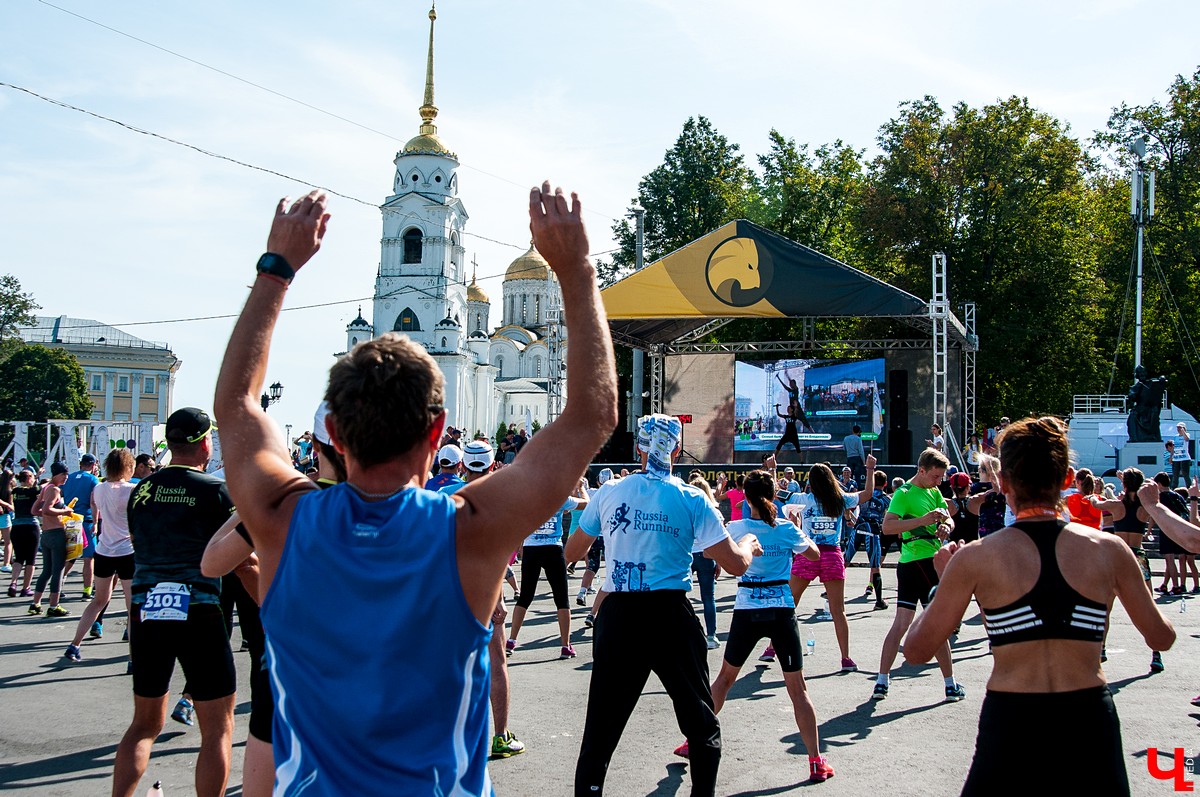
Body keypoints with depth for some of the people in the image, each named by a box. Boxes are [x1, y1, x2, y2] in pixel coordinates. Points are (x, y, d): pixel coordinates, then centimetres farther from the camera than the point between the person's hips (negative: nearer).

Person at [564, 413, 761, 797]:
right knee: (701, 723, 14)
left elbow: (572, 553, 16)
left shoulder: (609, 493, 3)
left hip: (618, 617, 2)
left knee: (602, 723, 9)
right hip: (671, 617, -2)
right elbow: (736, 564, -3)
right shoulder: (692, 500, -3)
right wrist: (749, 543, 19)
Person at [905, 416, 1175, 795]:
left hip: (1010, 725, -1)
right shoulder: (1109, 550, -3)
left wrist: (944, 581, 12)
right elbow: (1161, 637, 9)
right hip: (1090, 722, 1)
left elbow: (917, 650, -2)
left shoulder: (974, 558, -8)